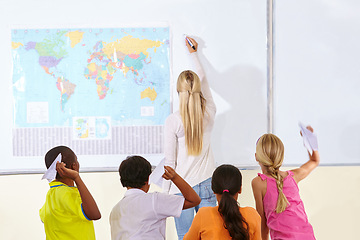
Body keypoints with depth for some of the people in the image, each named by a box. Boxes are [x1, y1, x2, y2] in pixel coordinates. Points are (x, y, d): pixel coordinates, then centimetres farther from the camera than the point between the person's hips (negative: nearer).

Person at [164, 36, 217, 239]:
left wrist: (166, 190, 7)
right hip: (207, 184, 3)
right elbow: (204, 81, 19)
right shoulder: (209, 113, 0)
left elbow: (170, 160, -5)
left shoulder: (173, 121, -10)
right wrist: (194, 54, 33)